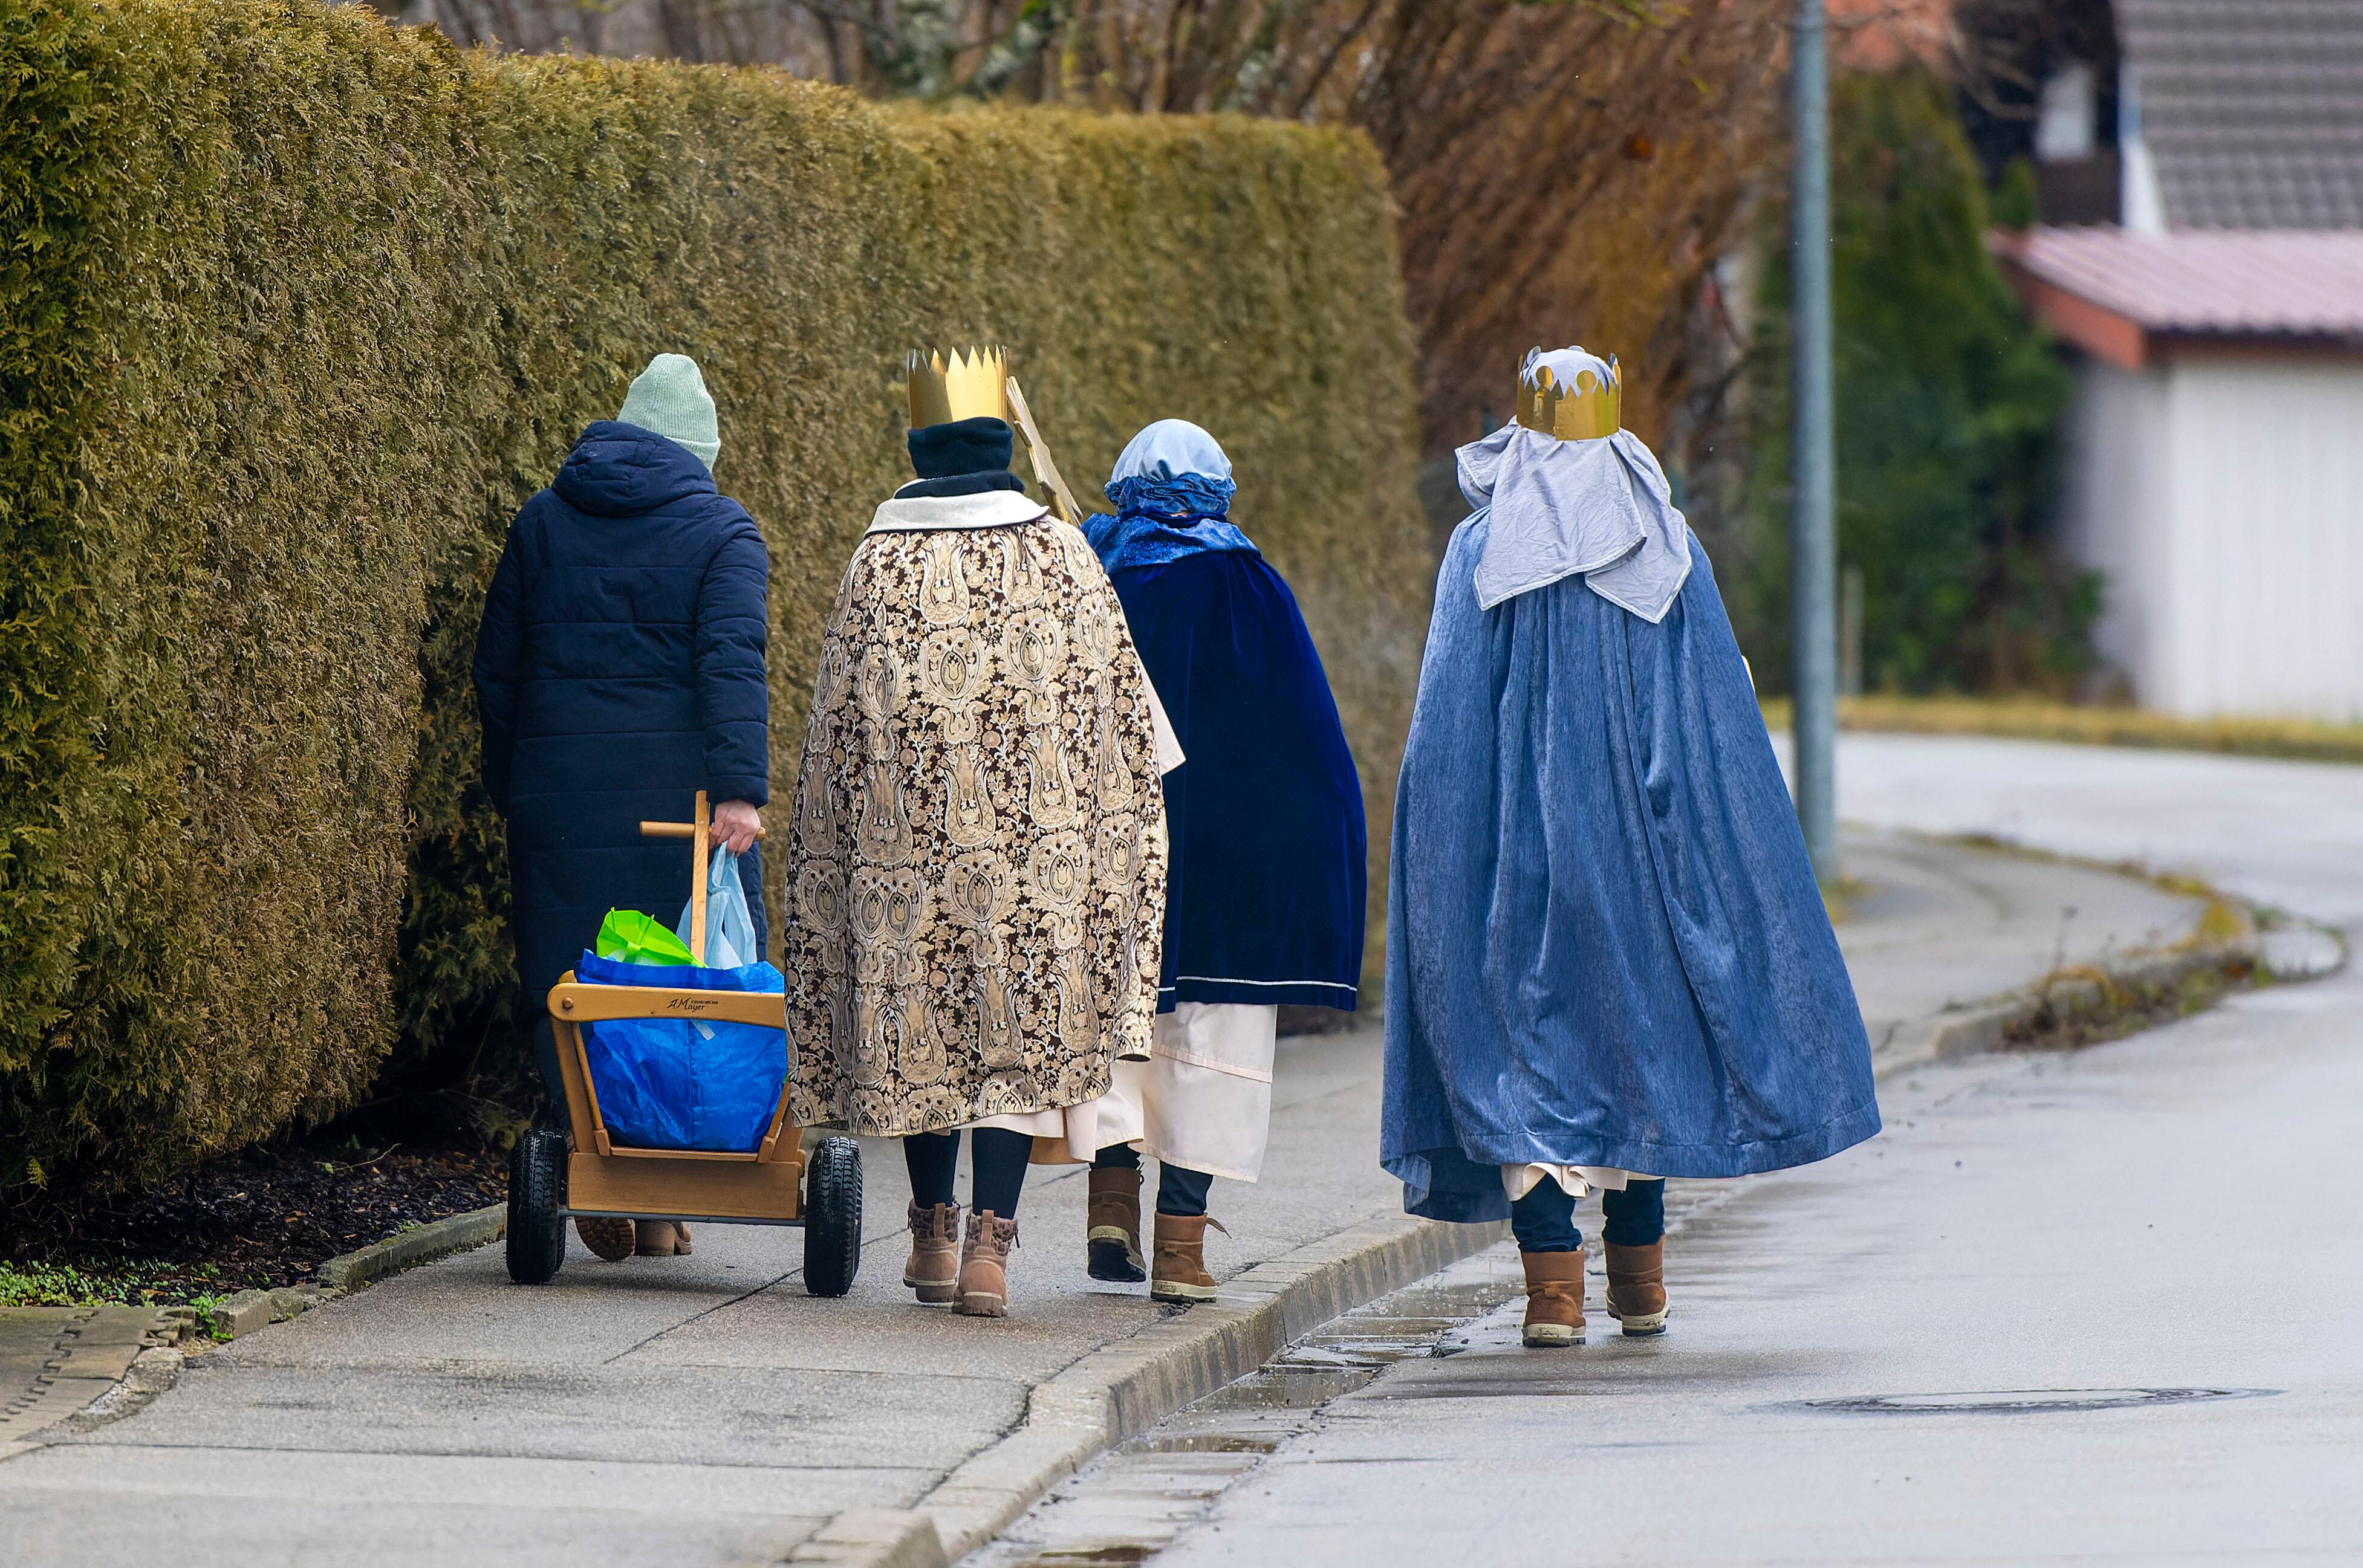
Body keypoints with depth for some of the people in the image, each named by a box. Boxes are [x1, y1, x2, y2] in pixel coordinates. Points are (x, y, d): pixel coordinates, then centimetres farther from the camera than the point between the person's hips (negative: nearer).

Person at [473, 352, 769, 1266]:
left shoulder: (544, 522, 10)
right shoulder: (722, 534, 0)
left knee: (568, 986, 6)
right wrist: (741, 789, -22)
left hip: (561, 790, 2)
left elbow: (497, 667, 12)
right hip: (679, 795, -2)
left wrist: (507, 786, 21)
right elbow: (732, 663, -14)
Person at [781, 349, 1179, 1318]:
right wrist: (1116, 823, 13)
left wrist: (836, 858, 9)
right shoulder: (1060, 557, -1)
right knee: (1018, 1023, -2)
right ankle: (990, 1239, -15)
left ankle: (934, 1230, 25)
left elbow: (840, 727, 1)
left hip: (904, 830, 1)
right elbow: (1119, 707, 2)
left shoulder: (877, 565, 0)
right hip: (1035, 837, -1)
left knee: (921, 1019, 15)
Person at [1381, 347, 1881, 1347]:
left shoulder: (1480, 551, -2)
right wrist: (1705, 842, 7)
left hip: (1518, 835, -2)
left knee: (1529, 1039, 0)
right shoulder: (1668, 548, 2)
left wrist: (1448, 856, -2)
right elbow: (1720, 711, 1)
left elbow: (1447, 720, -5)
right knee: (1641, 1028, 15)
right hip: (1636, 833, 2)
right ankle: (1640, 1274, 19)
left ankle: (1553, 1282, -11)